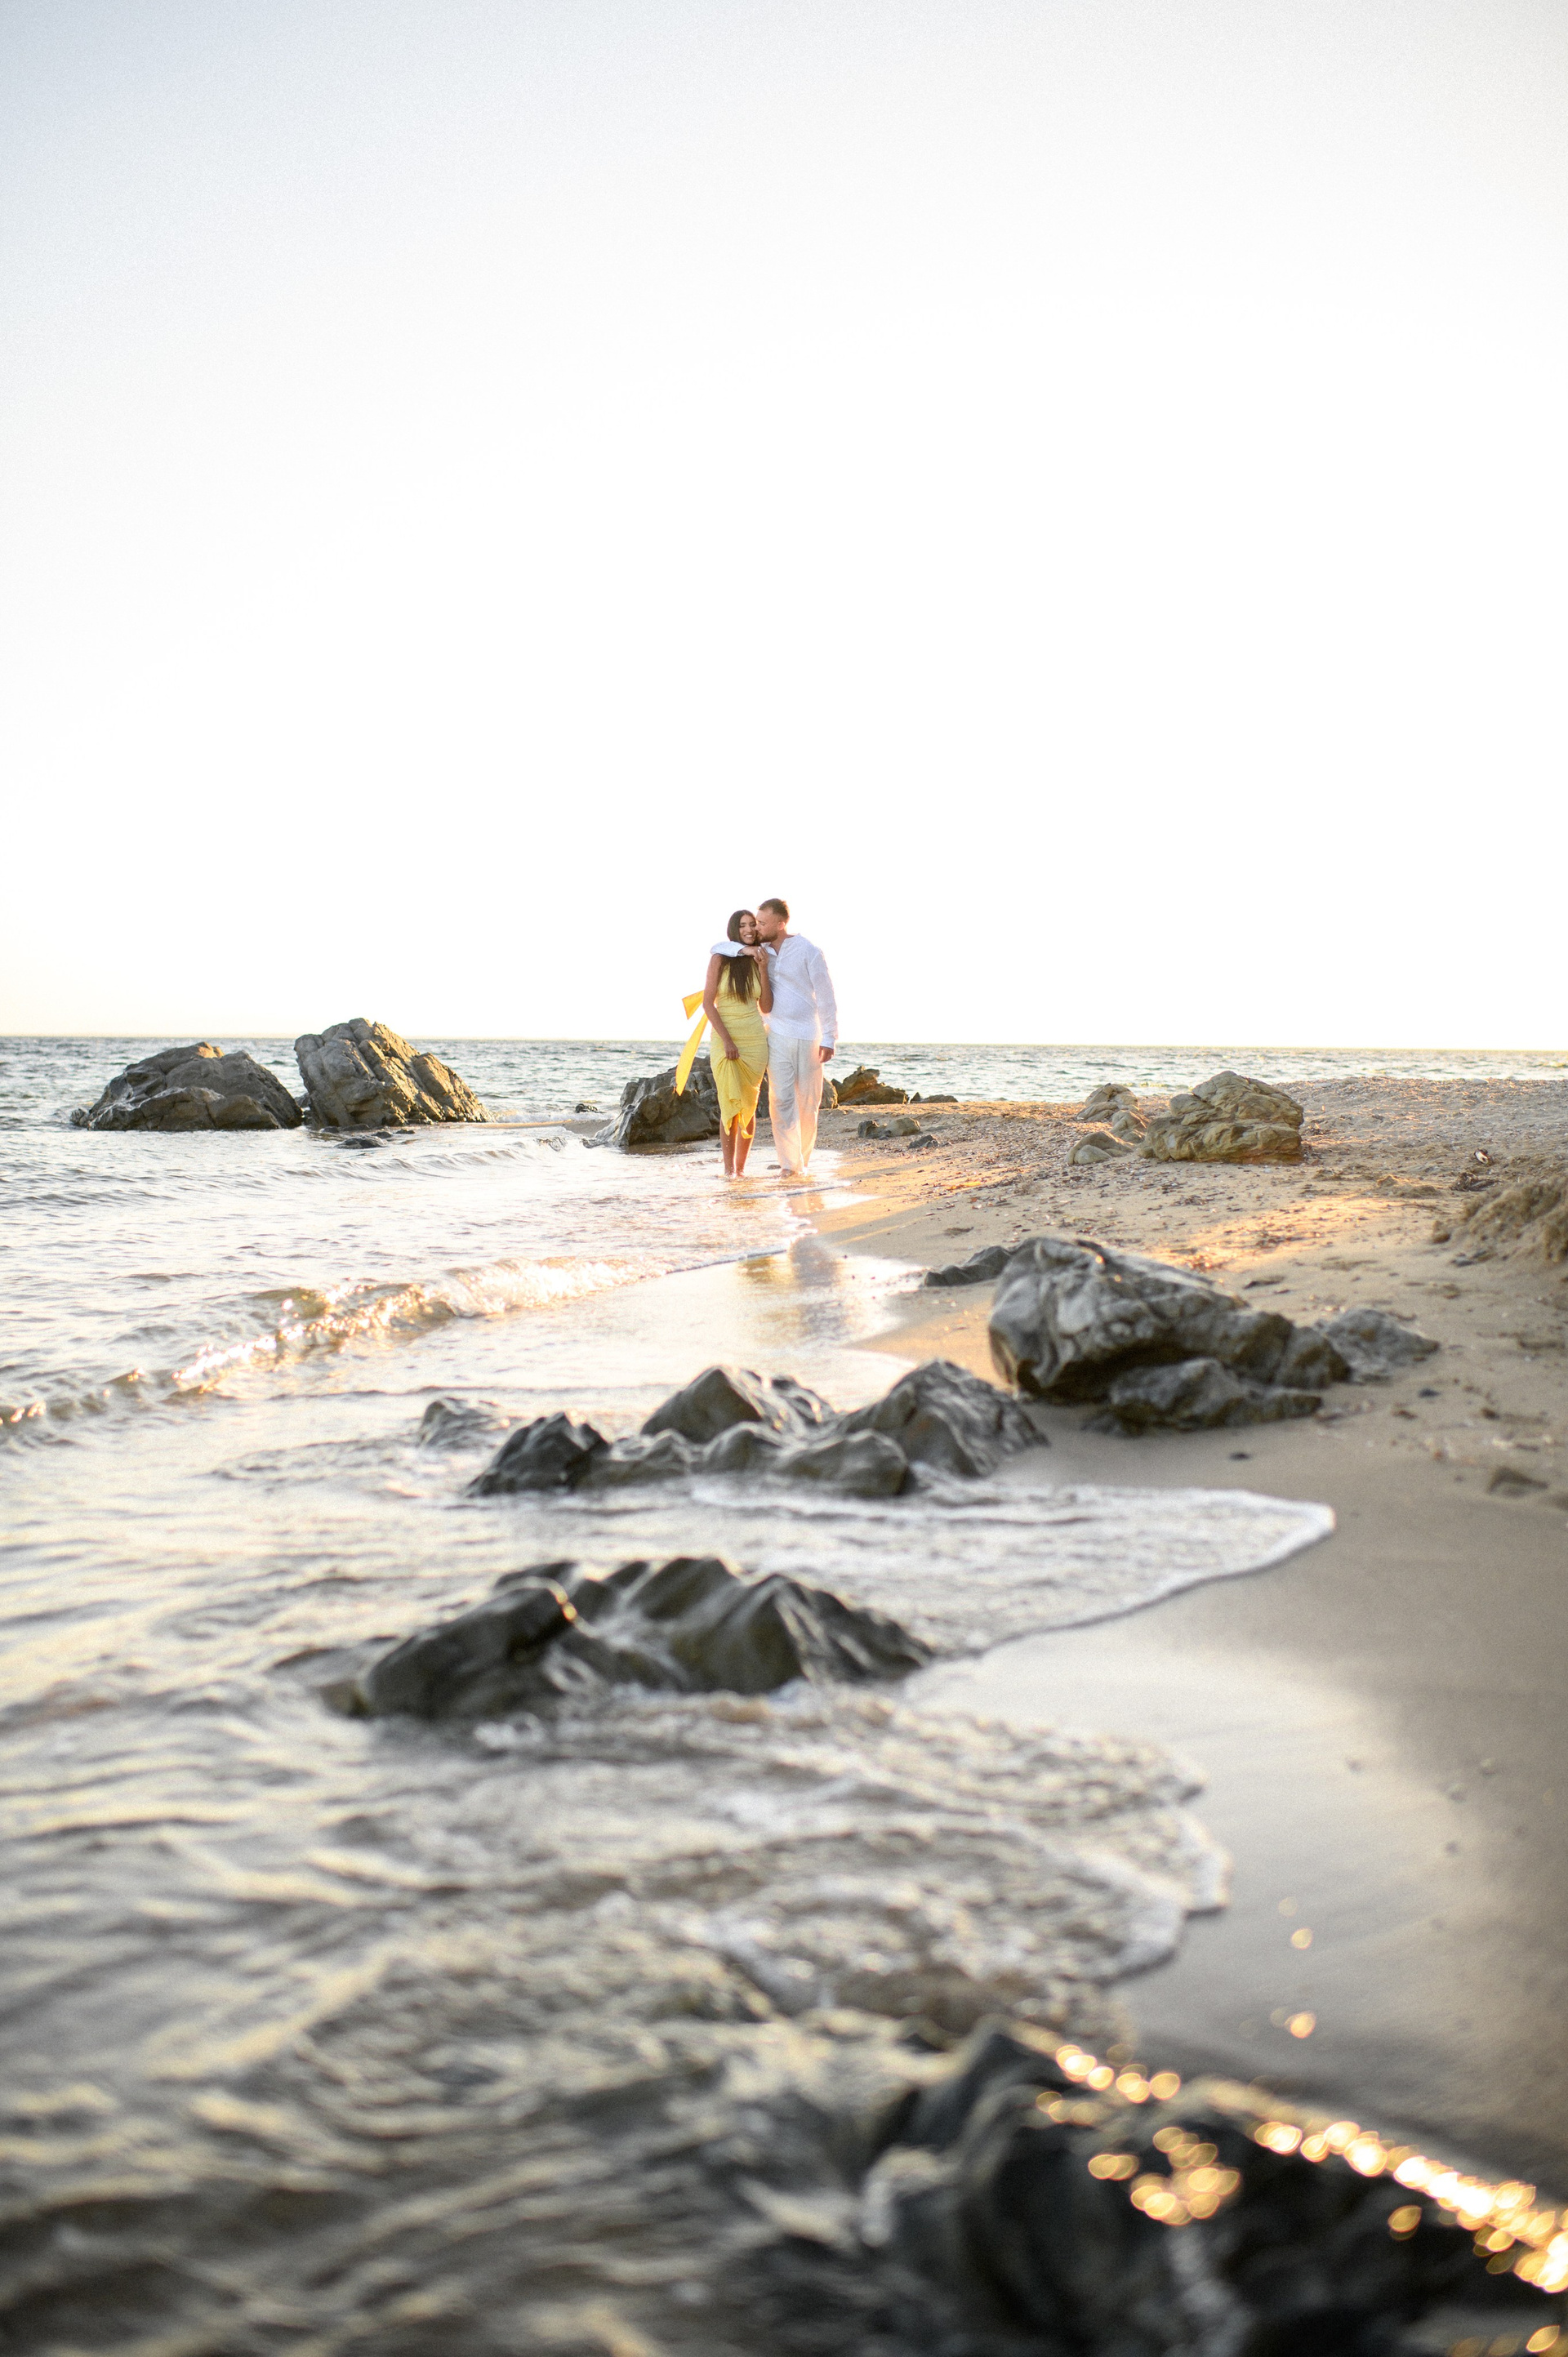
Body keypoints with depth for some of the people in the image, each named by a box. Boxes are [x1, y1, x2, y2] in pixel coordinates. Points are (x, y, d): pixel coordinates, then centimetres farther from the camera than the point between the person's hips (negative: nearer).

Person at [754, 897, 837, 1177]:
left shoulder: (809, 952, -10)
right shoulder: (762, 952, 6)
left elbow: (826, 997, -9)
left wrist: (829, 1040, -12)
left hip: (808, 1037, -3)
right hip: (777, 1036, 3)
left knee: (808, 1102, 6)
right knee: (781, 1099, -10)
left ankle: (802, 1160, 21)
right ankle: (790, 1164, -12)